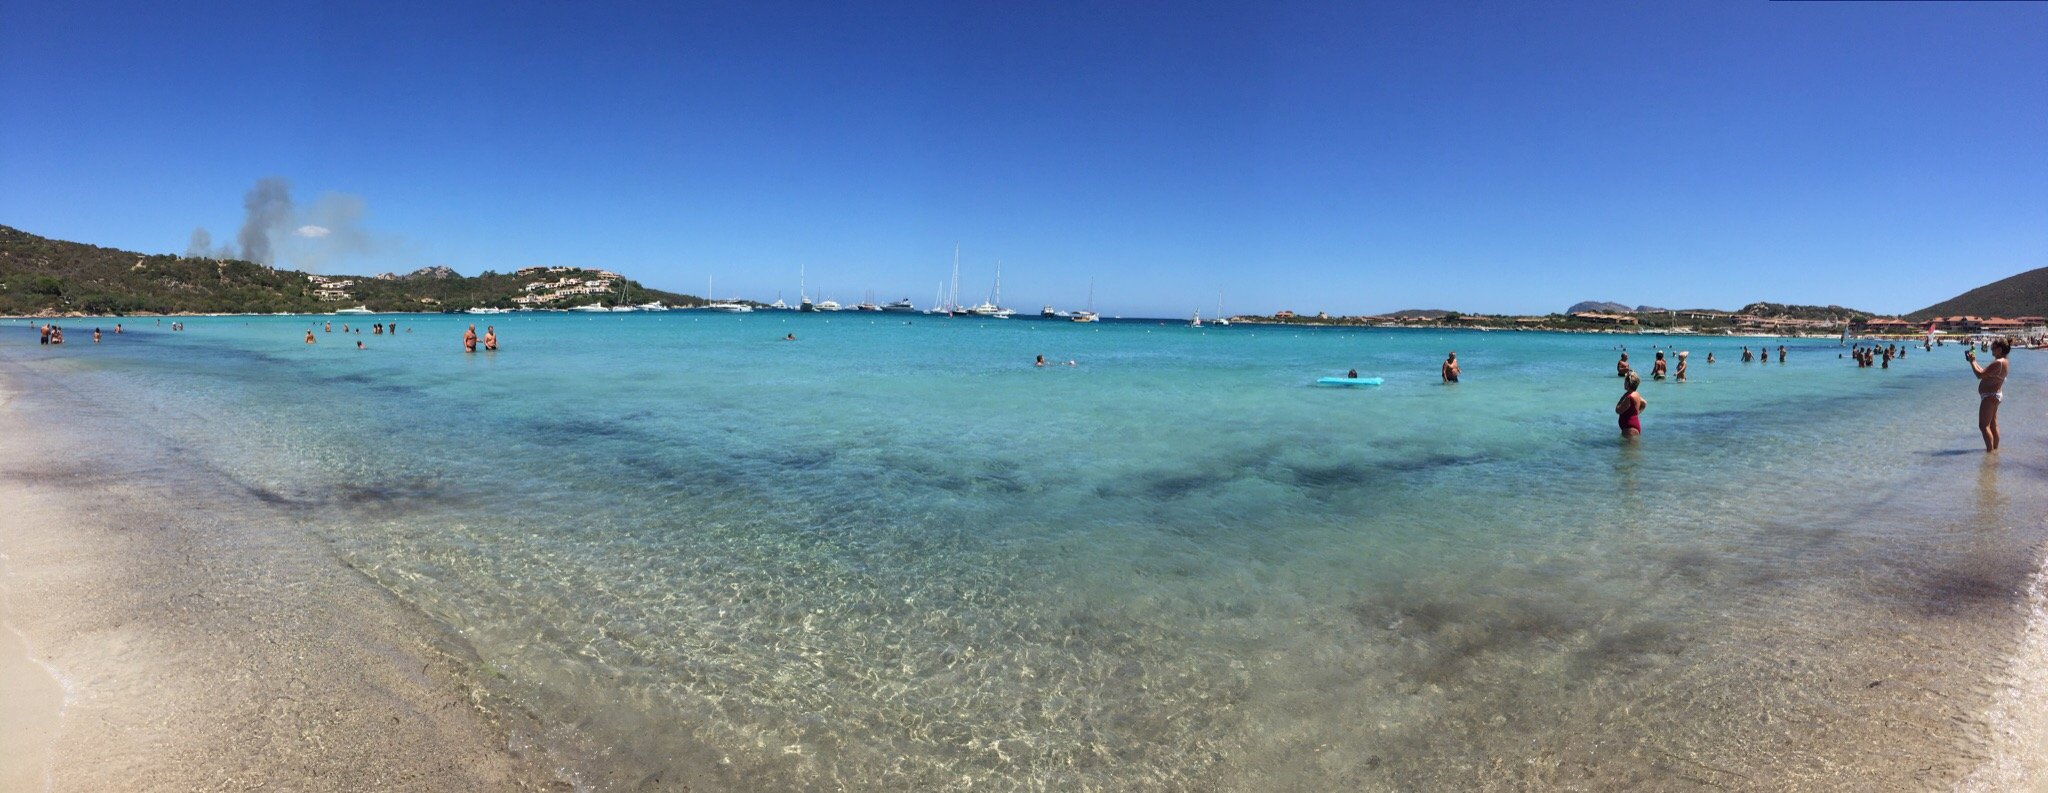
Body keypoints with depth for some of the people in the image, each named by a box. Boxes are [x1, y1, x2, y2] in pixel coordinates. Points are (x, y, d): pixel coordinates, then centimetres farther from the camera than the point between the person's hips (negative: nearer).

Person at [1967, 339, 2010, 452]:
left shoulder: (1998, 363, -21)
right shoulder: (2001, 362, 12)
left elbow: (1980, 375, -24)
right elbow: (1985, 372, 19)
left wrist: (1972, 362, -13)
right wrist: (1974, 362, 16)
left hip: (1990, 396, -11)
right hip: (1993, 395, 11)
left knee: (1984, 426, -9)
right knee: (1993, 425, 19)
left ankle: (1990, 451, -9)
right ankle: (1995, 448, 28)